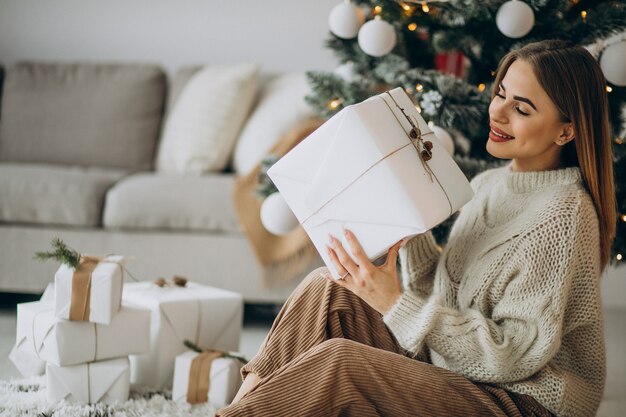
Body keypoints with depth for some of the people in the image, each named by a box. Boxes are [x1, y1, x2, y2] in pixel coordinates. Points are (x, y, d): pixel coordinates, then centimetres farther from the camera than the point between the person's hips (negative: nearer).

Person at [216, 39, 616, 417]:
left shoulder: (562, 213, -18)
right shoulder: (488, 184, 9)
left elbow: (514, 355, -21)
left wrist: (396, 304, -23)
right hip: (451, 375, 8)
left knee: (337, 363, -25)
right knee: (325, 288, -4)